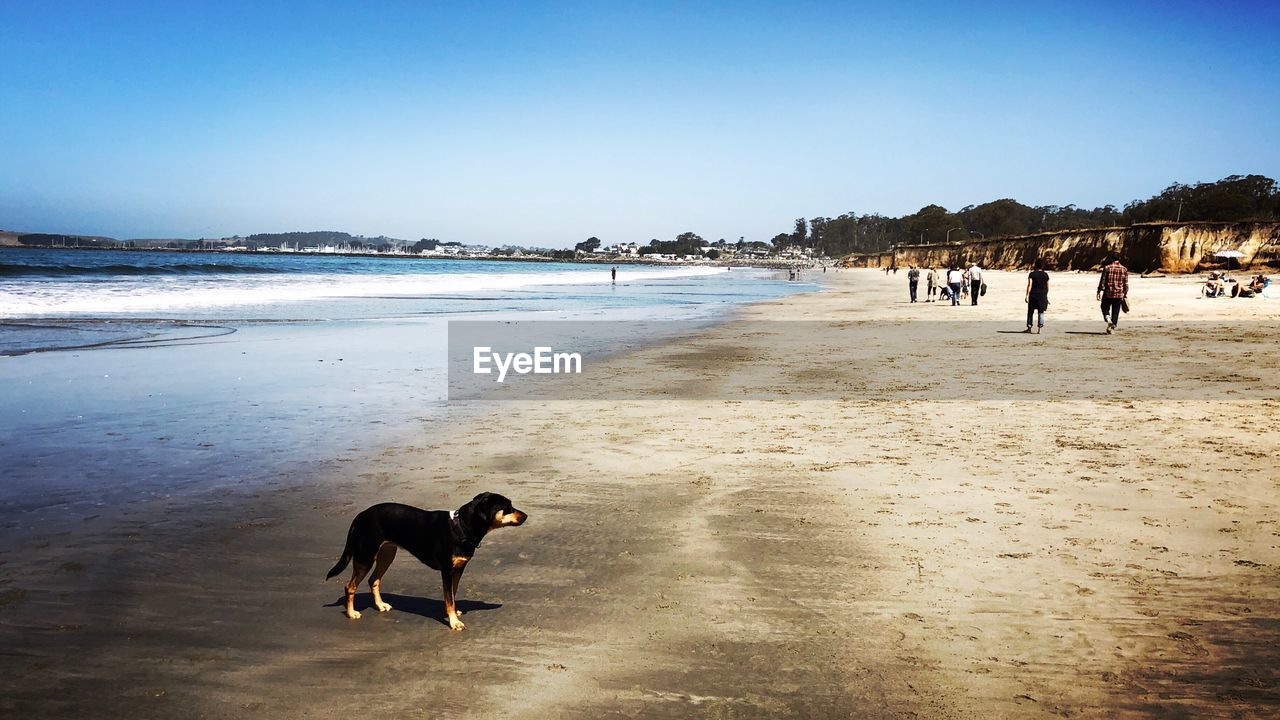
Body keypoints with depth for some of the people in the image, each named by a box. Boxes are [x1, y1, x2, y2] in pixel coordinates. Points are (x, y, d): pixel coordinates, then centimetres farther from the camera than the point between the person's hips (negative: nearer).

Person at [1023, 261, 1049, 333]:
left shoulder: (1032, 274, -5)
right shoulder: (1045, 275, 3)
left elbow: (1029, 285, -12)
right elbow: (1047, 287, 9)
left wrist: (1027, 295, -13)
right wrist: (1046, 295, 23)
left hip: (1033, 295, -2)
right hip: (1042, 296, 2)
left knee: (1030, 311, 10)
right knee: (1041, 312, 4)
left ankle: (1029, 328, 15)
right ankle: (1039, 329, -4)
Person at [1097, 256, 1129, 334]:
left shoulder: (1107, 268, -5)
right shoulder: (1124, 269, 1)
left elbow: (1102, 281, -5)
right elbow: (1126, 284, 4)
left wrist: (1099, 291, 0)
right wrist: (1125, 294, 14)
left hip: (1108, 293, -1)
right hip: (1119, 294, 2)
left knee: (1105, 307, 15)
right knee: (1115, 312, 8)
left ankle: (1108, 318, -13)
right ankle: (1112, 327, 7)